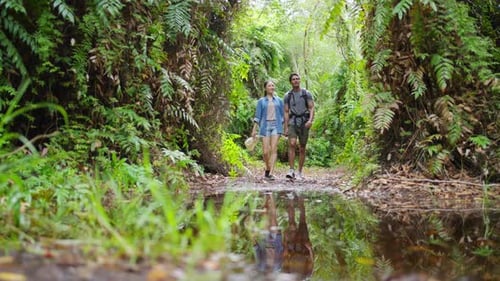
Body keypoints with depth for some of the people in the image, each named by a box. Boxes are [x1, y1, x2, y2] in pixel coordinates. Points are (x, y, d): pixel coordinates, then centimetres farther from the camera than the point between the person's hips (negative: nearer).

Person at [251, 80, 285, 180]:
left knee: (274, 149, -15)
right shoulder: (261, 101, 9)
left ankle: (271, 173, -19)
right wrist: (254, 129, -5)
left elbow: (283, 115, 13)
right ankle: (267, 168, 23)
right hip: (265, 126, 0)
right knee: (265, 151, -5)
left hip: (276, 126, 0)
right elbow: (257, 116, 4)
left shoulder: (279, 100, 13)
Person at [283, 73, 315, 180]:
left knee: (302, 148, 4)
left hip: (304, 123, 0)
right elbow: (286, 112, 8)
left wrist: (310, 120, -21)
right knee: (292, 144, -20)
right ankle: (291, 171, -25)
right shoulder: (287, 96, 8)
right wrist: (286, 128, 1)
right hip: (292, 122, 0)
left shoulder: (307, 93, 4)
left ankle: (300, 172, 13)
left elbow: (312, 108, -2)